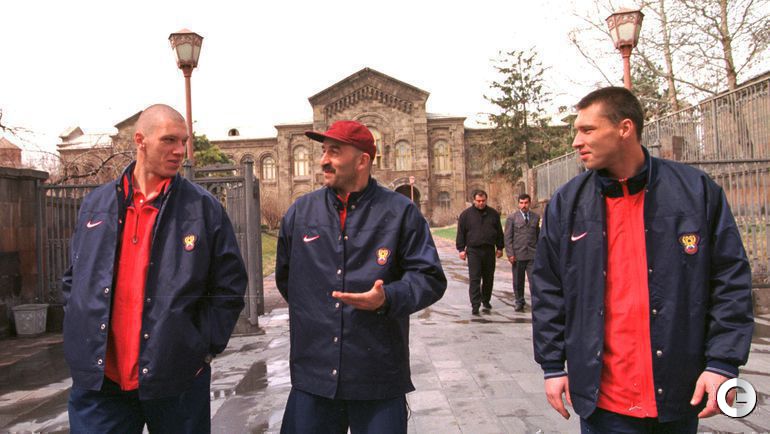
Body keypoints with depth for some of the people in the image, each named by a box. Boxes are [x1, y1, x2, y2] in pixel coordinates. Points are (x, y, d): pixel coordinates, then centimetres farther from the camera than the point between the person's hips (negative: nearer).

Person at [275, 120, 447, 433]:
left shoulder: (400, 212, -3)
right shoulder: (300, 211, 7)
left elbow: (430, 278, -4)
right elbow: (285, 277, 22)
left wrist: (386, 299, -20)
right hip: (312, 376, 3)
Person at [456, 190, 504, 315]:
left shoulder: (493, 214, 8)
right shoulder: (466, 214, 1)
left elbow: (499, 232, 15)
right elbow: (460, 233, 3)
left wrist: (500, 248, 13)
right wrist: (461, 249, -2)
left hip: (489, 250, 3)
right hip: (473, 250, -3)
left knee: (488, 278, 11)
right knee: (474, 279, -8)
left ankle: (486, 300, 28)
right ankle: (475, 305, -8)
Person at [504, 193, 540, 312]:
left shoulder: (536, 217, 9)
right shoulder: (512, 218, 1)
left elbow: (538, 235, 15)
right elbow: (507, 237, -2)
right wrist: (510, 254, -9)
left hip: (532, 255, 1)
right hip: (518, 255, -1)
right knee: (518, 281, 11)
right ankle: (519, 302, 27)